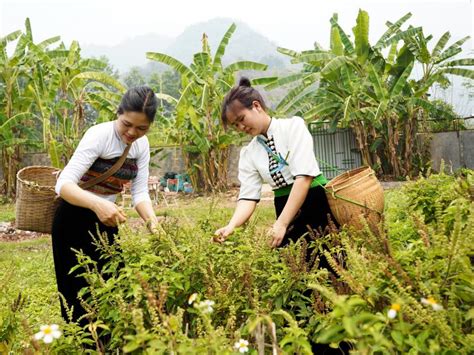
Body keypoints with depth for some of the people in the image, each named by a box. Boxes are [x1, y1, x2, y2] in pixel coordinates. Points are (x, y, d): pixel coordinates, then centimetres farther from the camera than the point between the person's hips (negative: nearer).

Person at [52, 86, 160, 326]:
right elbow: (64, 184, -31)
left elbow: (140, 192, -5)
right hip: (74, 220, -6)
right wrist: (97, 204, -49)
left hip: (105, 219, 6)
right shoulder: (99, 135, -24)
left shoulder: (142, 145, -5)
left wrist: (152, 221, -25)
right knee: (80, 294, 1)